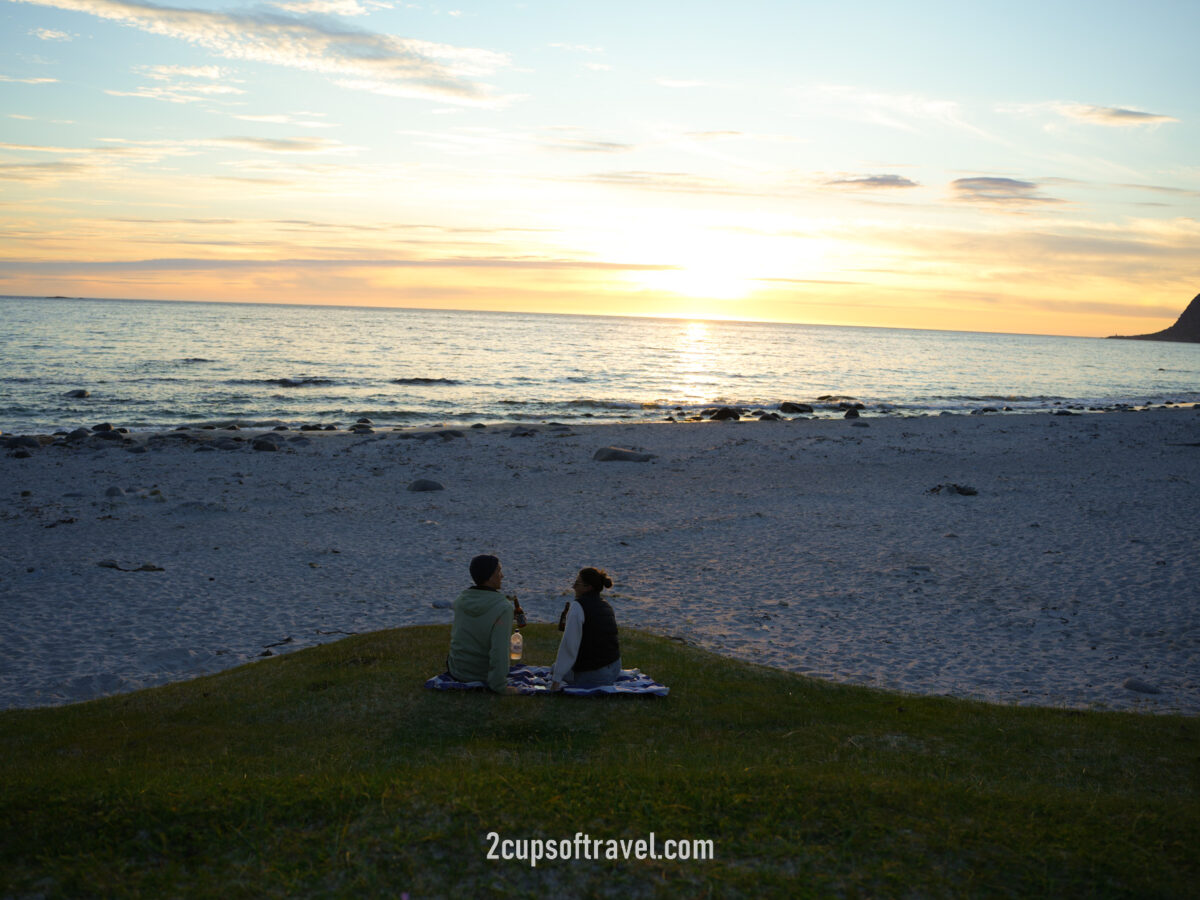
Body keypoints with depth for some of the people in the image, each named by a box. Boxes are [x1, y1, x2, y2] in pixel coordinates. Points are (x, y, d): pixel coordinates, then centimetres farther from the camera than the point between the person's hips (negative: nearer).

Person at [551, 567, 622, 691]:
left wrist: (556, 679, -17)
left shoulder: (578, 606, -16)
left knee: (555, 669, 18)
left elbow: (569, 645, -19)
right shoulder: (606, 605, 8)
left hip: (592, 674, -8)